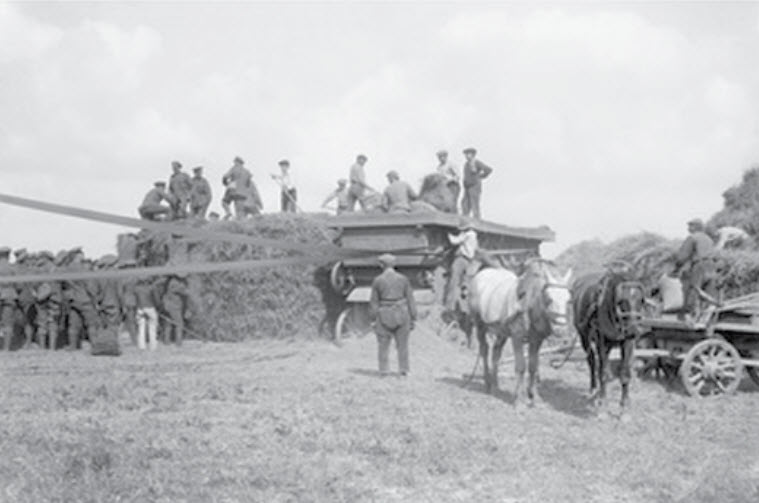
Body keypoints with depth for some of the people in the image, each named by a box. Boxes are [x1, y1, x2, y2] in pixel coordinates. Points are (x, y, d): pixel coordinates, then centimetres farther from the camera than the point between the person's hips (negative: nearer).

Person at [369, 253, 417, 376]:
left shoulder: (377, 281, -5)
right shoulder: (403, 279, -2)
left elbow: (374, 301, -4)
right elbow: (410, 300, -1)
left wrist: (374, 317, 2)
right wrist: (412, 318, 5)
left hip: (385, 316, -1)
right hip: (402, 314, 1)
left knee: (383, 343, 8)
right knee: (402, 343, 10)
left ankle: (383, 370, 5)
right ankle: (404, 369, 7)